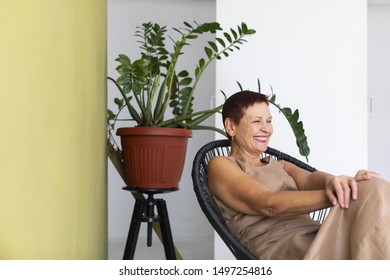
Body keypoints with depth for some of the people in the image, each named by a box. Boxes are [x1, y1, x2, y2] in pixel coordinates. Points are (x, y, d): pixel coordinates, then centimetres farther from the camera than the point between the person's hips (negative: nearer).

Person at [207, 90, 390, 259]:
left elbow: (309, 179, 6)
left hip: (316, 236, 6)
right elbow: (268, 205, -8)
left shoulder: (280, 166, 29)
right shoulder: (220, 166, 9)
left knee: (373, 187, -22)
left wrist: (333, 182, -20)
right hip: (277, 246, -6)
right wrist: (339, 194, -19)